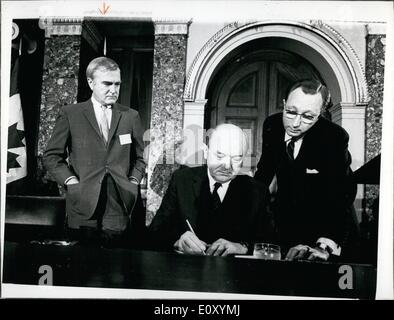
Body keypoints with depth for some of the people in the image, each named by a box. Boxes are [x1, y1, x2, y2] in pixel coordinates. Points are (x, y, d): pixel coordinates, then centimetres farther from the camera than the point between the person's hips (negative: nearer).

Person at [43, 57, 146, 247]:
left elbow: (139, 158, 16)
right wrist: (70, 180, -6)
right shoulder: (70, 114, 4)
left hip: (120, 209, 2)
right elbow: (51, 156, 6)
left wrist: (133, 182, 2)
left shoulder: (131, 116, 9)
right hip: (83, 207, -1)